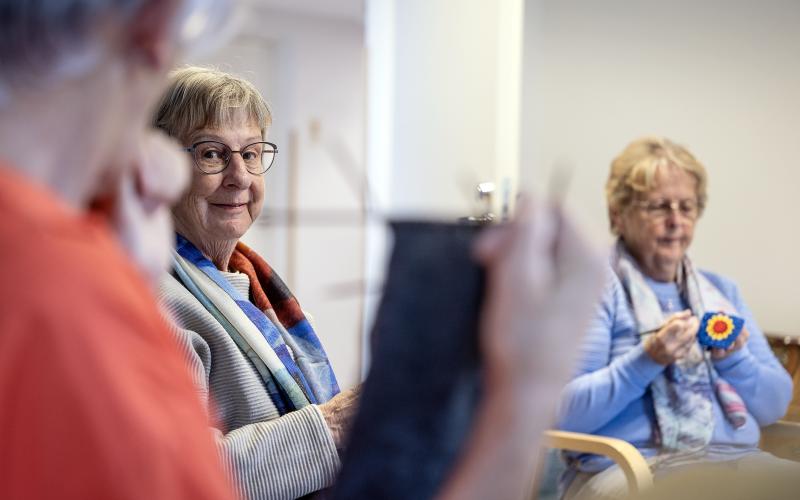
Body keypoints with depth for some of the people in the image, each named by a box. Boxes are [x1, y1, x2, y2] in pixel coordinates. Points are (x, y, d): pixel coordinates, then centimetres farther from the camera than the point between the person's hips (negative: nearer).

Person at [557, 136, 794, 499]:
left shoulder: (724, 291, 22)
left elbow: (775, 407, 18)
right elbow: (565, 413, -5)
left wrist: (734, 359, -1)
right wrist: (647, 360, -15)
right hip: (626, 467, -5)